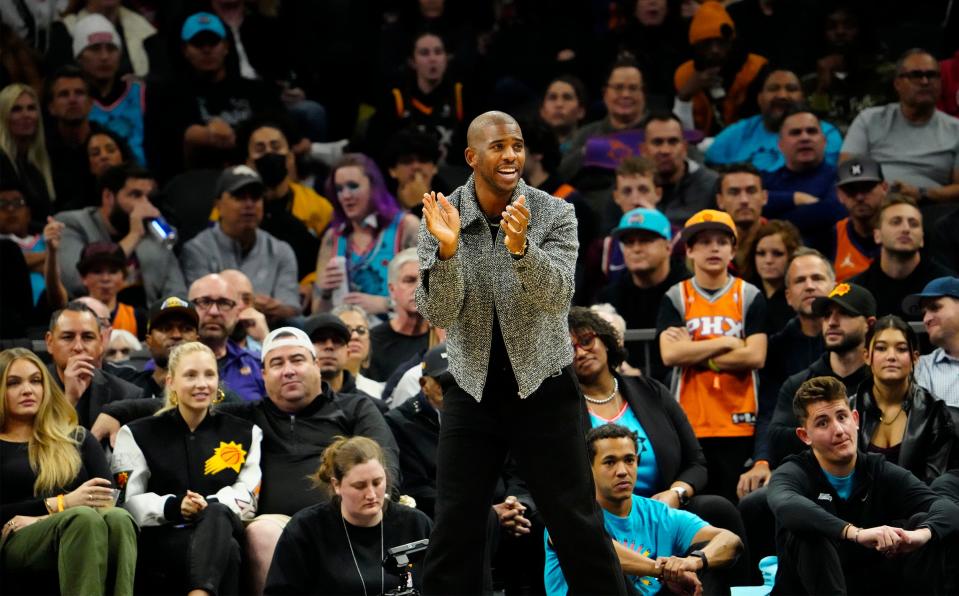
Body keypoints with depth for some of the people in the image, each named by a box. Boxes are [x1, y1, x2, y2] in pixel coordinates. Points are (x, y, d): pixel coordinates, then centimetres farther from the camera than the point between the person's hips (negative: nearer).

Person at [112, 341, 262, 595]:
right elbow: (128, 502, 4)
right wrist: (173, 507, -15)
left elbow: (247, 499, 6)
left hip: (226, 528, 1)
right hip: (161, 539, -1)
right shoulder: (137, 435, 17)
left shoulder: (245, 434, 20)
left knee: (217, 515, -39)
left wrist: (207, 507, -15)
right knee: (226, 551, -36)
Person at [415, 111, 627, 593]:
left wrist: (519, 247, -39)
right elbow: (438, 314, -13)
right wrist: (447, 249, -30)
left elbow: (557, 298, -21)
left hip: (543, 386, -1)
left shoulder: (553, 214, -8)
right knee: (455, 527, 4)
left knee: (577, 523, 2)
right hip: (471, 389, 1)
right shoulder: (441, 217, -5)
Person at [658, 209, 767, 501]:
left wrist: (693, 354, -6)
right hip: (690, 422, 0)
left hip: (738, 422, 0)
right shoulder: (675, 298, 6)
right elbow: (670, 354, -8)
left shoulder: (750, 296, 6)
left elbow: (755, 356, -6)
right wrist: (727, 343, -6)